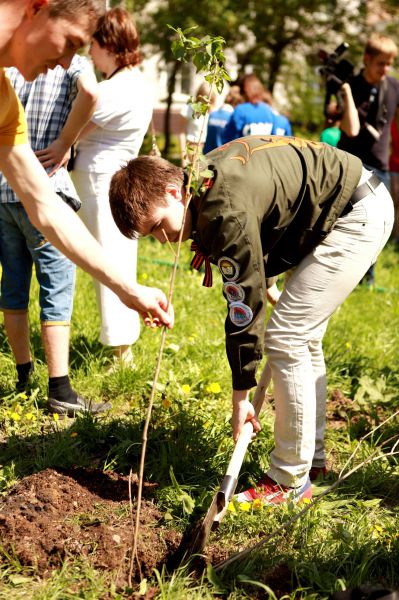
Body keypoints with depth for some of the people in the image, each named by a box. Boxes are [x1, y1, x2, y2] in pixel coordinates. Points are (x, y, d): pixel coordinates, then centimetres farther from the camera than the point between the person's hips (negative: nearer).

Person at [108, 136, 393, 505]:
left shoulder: (225, 212, -30)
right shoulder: (203, 181, -2)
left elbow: (244, 306, -25)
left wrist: (241, 397, -18)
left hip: (359, 216, -10)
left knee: (285, 339, -12)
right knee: (302, 337, 15)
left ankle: (290, 481, -3)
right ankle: (312, 457, 27)